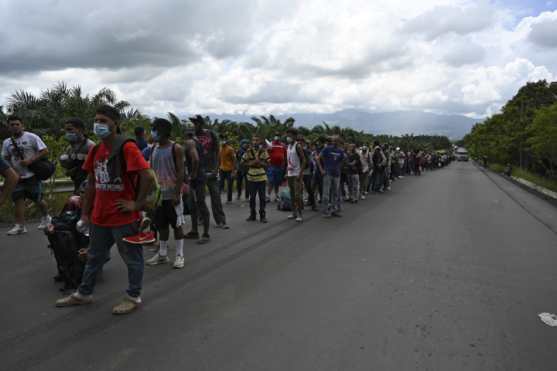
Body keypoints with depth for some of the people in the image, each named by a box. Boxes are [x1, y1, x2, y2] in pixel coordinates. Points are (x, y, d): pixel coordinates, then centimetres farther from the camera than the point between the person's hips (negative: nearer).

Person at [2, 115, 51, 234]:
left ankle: (46, 217, 28)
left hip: (32, 175, -5)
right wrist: (11, 167, -1)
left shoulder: (31, 137, -7)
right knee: (18, 199, -2)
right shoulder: (7, 142, 10)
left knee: (38, 200, 3)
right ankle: (20, 226, 1)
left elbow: (45, 151, -12)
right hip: (17, 176, 5)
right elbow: (6, 158, 19)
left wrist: (30, 160, -20)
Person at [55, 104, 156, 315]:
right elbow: (91, 183, 14)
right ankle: (83, 294, 39)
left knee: (132, 259, 8)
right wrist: (85, 213, 14)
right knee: (94, 257, 22)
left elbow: (148, 177, -23)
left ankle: (134, 297, 24)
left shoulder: (127, 148, -16)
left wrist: (137, 204, -17)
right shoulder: (96, 150, 8)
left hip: (124, 218, -8)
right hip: (99, 217, 8)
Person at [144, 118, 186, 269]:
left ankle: (179, 255, 11)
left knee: (176, 224, 2)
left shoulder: (176, 148, -9)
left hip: (172, 193, -6)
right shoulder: (154, 148, 9)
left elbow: (180, 172, -13)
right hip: (158, 193, 6)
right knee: (161, 224, 12)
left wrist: (177, 193, -19)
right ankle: (162, 254, 22)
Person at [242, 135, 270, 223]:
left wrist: (259, 162, -17)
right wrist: (250, 163, -12)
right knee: (252, 197, 9)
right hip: (251, 177, 1)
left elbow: (267, 164, -1)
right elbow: (243, 162, 5)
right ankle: (252, 215, 21)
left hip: (261, 177, -1)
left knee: (262, 197, 2)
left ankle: (262, 216, 12)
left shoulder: (263, 151, -2)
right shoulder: (248, 151, 1)